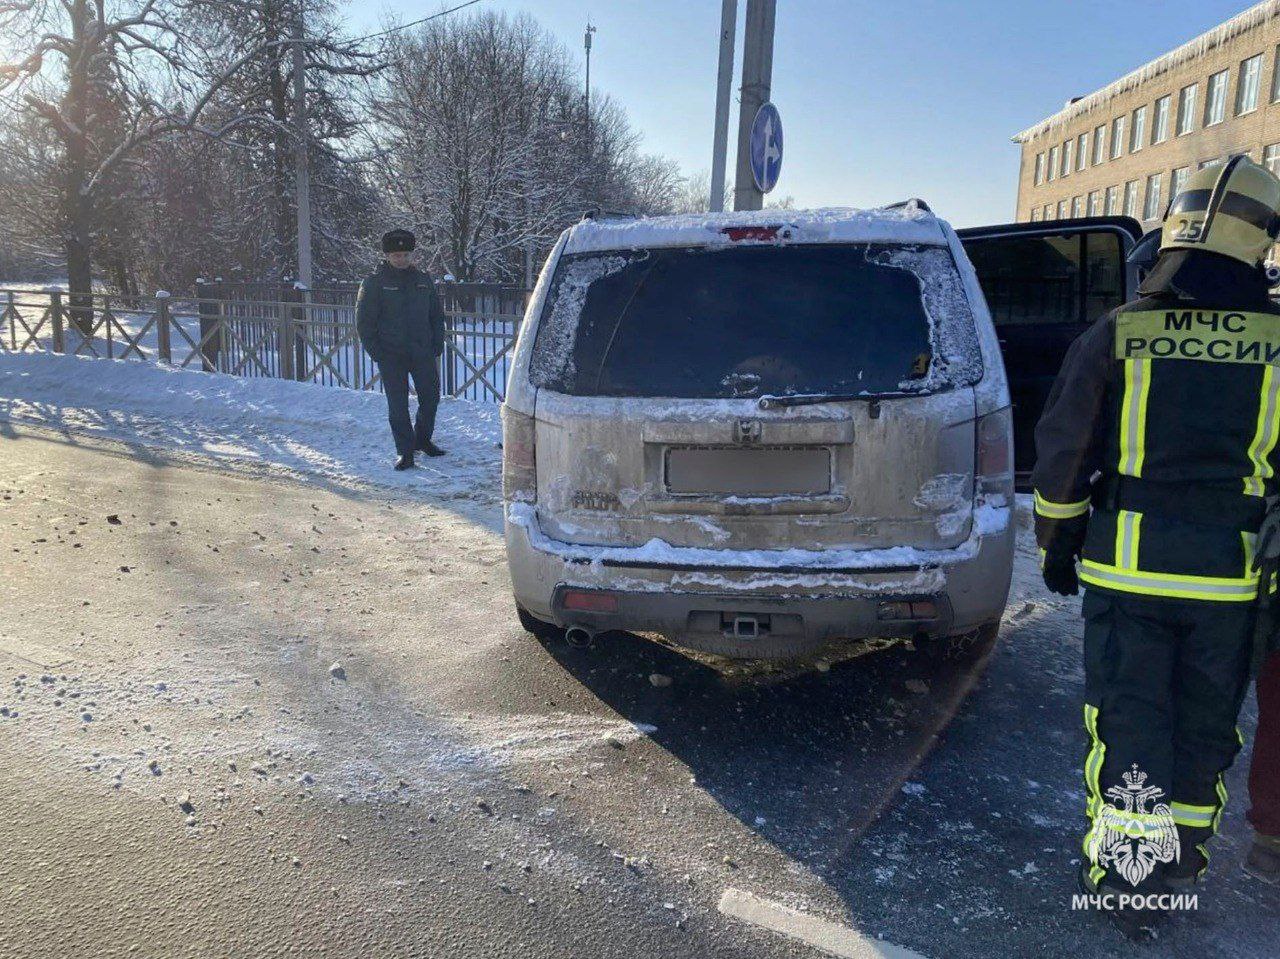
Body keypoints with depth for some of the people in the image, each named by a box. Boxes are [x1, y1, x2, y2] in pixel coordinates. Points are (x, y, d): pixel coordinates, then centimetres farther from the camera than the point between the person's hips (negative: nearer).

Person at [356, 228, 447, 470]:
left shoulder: (423, 279, 9)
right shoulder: (374, 282, -2)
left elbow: (437, 315, 15)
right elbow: (364, 321, -3)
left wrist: (437, 345, 5)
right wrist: (376, 352, -10)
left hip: (423, 353, 3)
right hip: (391, 356, -3)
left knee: (431, 397, 8)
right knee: (398, 405, -1)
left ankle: (423, 439, 30)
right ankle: (405, 451, 7)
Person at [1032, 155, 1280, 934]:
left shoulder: (1116, 336, -6)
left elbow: (1062, 452, -3)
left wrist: (1057, 544, 10)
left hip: (1126, 568, -2)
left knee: (1128, 719, 9)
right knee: (1206, 722, 18)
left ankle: (1127, 872, 16)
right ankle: (1183, 861, 34)